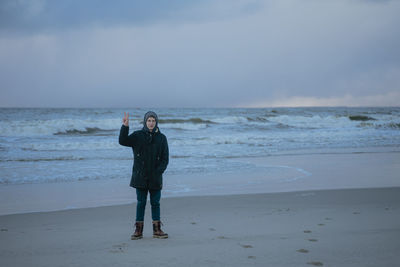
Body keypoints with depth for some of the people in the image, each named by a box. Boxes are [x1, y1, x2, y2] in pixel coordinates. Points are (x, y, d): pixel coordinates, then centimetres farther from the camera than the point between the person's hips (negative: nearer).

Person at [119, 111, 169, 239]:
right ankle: (138, 230, 10)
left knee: (155, 203, 7)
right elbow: (123, 141, -13)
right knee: (141, 203, 4)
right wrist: (125, 126, -24)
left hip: (155, 178, 1)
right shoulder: (137, 135, 3)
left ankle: (157, 230, 14)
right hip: (140, 177, -1)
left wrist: (158, 171, -10)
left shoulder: (161, 138, 4)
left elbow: (165, 158, 3)